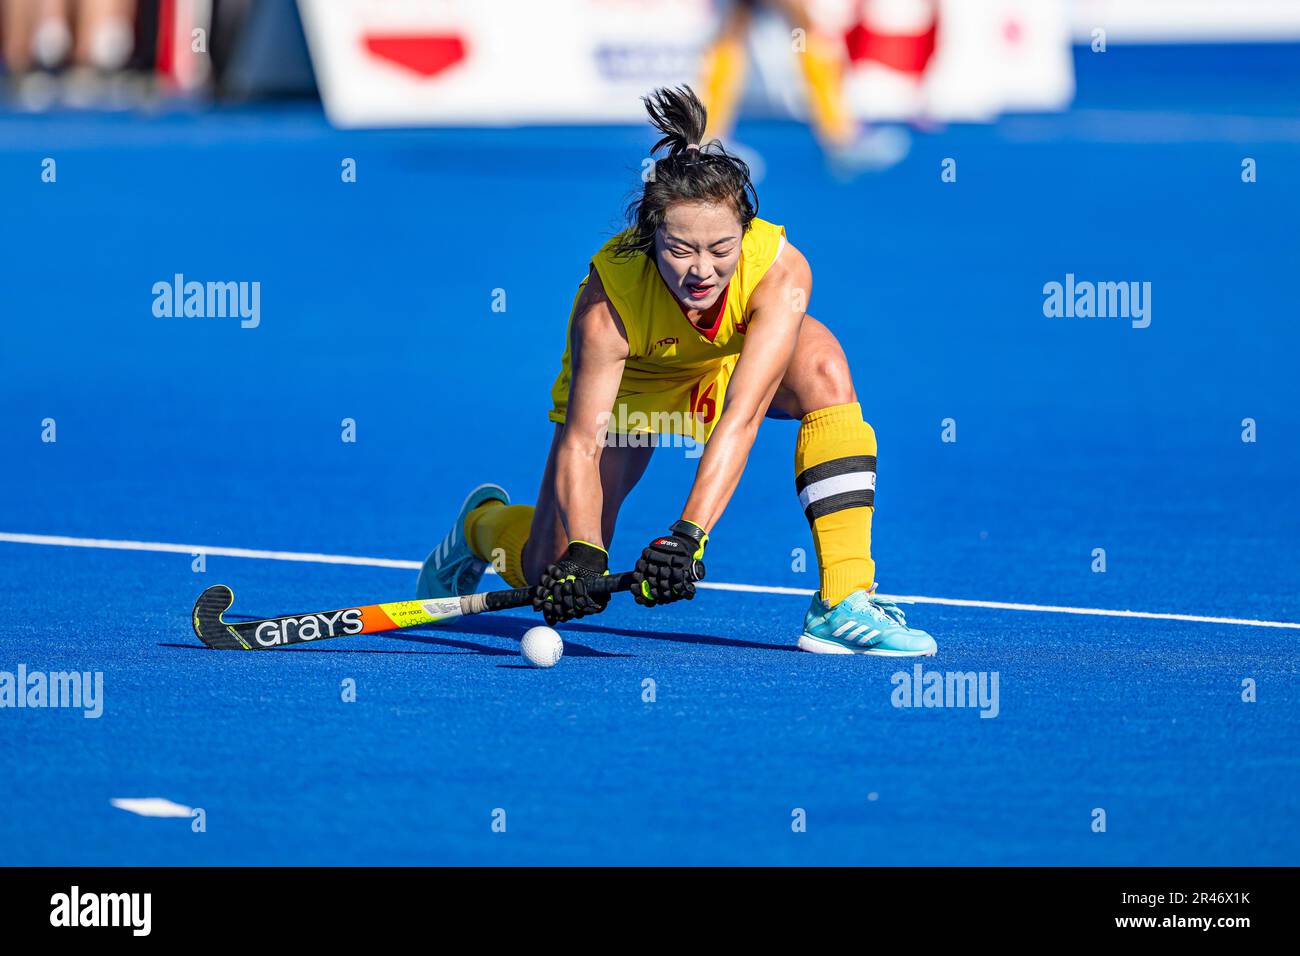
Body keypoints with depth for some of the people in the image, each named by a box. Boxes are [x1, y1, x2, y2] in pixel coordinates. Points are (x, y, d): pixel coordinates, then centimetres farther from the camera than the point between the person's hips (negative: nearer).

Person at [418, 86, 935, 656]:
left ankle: (843, 602, -30)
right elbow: (580, 444, -38)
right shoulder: (608, 300, -38)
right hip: (626, 385, -1)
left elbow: (740, 418, -44)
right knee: (556, 579, -11)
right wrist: (582, 552, -54)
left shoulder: (780, 270, -37)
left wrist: (688, 536, -54)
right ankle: (483, 525, 27)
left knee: (822, 365, -33)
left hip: (730, 365, 1)